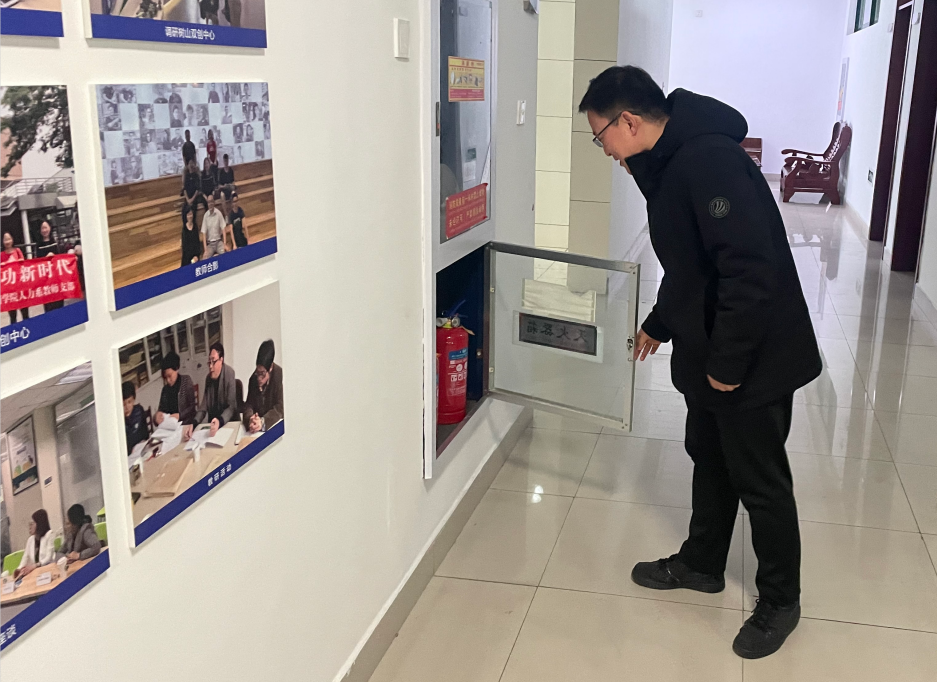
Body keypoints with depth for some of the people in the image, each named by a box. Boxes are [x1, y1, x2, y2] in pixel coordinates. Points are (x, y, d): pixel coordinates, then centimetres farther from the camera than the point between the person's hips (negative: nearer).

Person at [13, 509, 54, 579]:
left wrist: (35, 566, -24)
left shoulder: (49, 534, 2)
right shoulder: (30, 539, 20)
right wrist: (20, 568, -11)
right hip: (34, 571, 5)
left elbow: (49, 558, -9)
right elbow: (26, 557, 9)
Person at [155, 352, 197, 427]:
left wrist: (179, 416, -16)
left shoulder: (186, 381, 4)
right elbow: (161, 409, 12)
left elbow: (192, 407, -1)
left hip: (186, 424, -4)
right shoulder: (165, 389, 14)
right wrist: (158, 415, -10)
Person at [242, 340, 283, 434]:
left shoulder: (280, 376, -13)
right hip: (255, 432, 4)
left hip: (275, 425, -4)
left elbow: (280, 408, -15)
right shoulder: (253, 379, 3)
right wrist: (250, 419, -20)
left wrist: (263, 422, -28)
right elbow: (248, 404, 2)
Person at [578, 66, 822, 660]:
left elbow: (752, 269, -31)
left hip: (756, 359, -10)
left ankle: (780, 601, 26)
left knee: (760, 481, 6)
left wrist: (728, 363, -25)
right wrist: (659, 326, 29)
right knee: (709, 460, 22)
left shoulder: (710, 161, -25)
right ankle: (702, 564, 42)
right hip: (707, 354, 10)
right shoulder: (665, 167, 8)